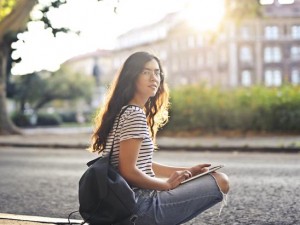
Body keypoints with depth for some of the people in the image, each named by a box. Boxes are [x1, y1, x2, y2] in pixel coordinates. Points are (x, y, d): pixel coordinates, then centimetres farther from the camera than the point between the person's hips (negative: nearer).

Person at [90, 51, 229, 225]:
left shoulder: (129, 111, 14)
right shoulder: (135, 114, -16)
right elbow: (129, 171, -22)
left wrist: (186, 171, 11)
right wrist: (168, 184, -9)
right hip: (140, 206, -10)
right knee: (221, 182, -8)